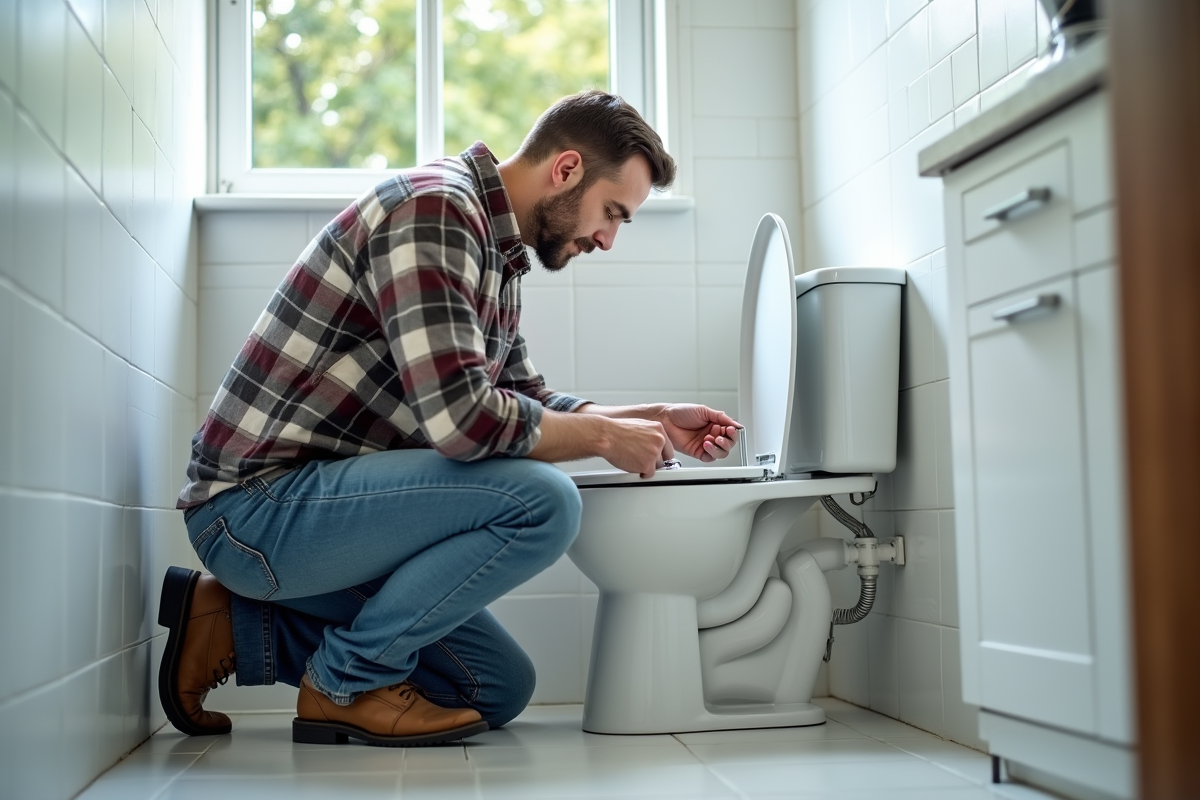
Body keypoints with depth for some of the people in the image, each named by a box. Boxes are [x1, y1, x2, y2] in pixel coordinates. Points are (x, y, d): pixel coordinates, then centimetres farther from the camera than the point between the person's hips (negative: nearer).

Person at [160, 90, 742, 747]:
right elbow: (459, 418, -27)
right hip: (258, 503, -10)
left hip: (318, 508, 10)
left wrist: (654, 421, 11)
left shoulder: (496, 252, 14)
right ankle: (345, 681, -6)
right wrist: (604, 436, -13)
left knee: (501, 691, 13)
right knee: (543, 503, -24)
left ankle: (237, 627, 13)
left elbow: (526, 406, 21)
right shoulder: (434, 207, -18)